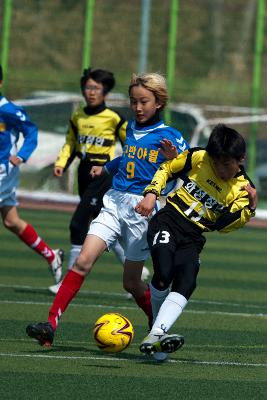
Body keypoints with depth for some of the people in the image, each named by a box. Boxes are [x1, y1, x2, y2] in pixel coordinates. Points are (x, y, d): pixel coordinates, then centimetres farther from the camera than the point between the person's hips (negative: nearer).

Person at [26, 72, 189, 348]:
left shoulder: (169, 136, -3)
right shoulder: (131, 128, 15)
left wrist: (174, 158, -25)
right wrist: (106, 168, 50)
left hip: (143, 208, -4)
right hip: (114, 202, 4)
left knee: (131, 282, 4)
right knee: (83, 261, -14)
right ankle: (51, 324, -20)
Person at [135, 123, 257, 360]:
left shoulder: (243, 189, 1)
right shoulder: (197, 158, -3)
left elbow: (223, 225, -4)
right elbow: (167, 169, 10)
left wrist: (249, 209, -14)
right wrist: (151, 193, -3)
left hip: (193, 239, 2)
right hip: (168, 222, -2)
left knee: (186, 284, -22)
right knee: (164, 273, -27)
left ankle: (155, 337, -31)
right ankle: (158, 328, -7)